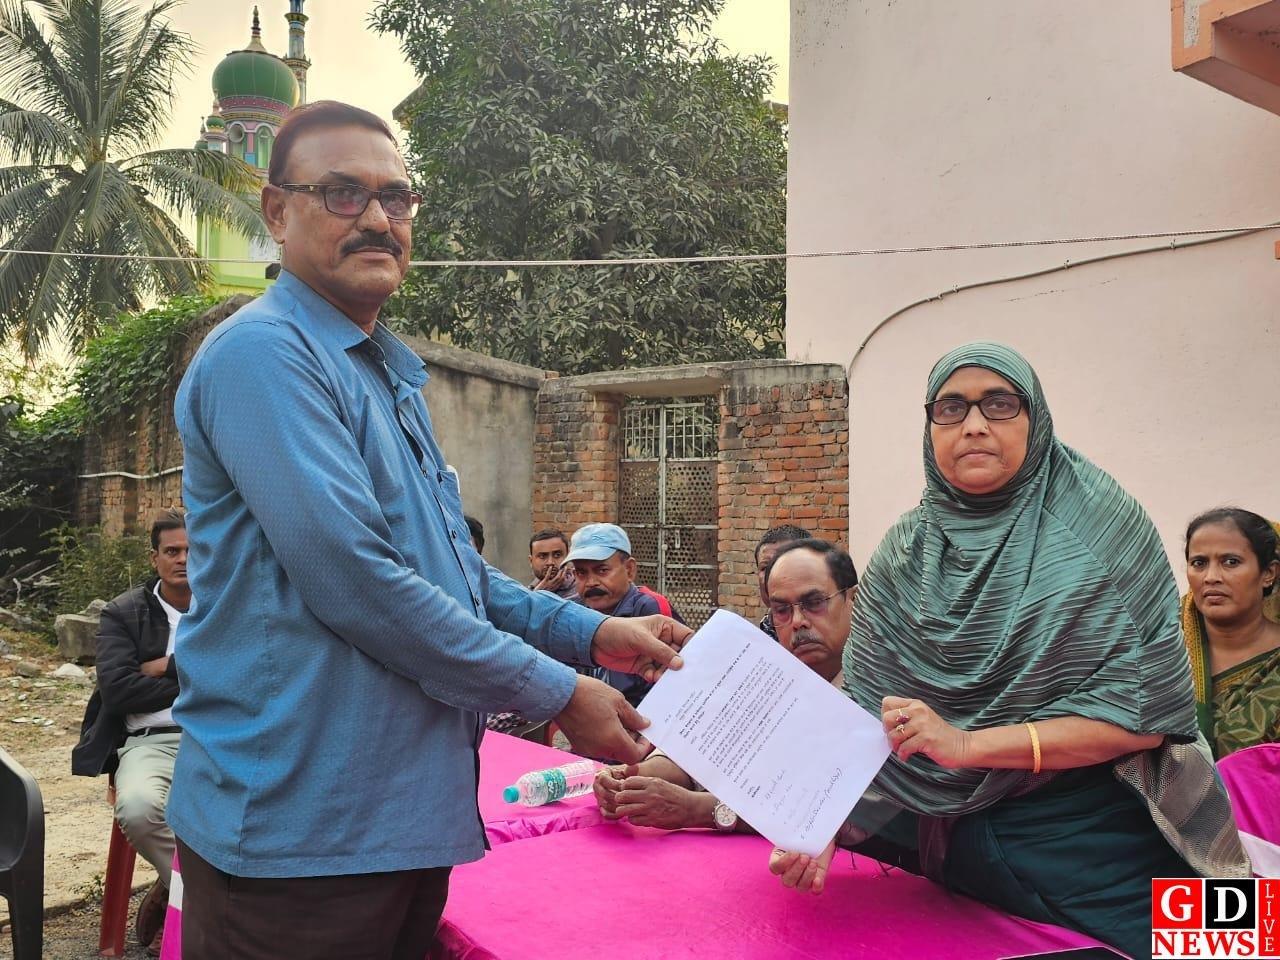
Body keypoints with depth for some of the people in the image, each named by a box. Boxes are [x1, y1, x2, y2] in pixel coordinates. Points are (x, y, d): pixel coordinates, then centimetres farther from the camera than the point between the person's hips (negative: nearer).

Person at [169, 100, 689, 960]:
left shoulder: (390, 375, 16)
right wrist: (557, 694, -16)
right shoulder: (264, 354, -14)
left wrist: (592, 633, 9)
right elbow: (352, 578, -23)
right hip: (303, 825, -9)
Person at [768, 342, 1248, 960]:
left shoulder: (1103, 529, -10)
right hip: (954, 846, 3)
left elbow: (1143, 712, -16)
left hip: (1096, 848, -3)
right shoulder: (903, 553, 0)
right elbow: (864, 720, -2)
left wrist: (967, 745, -24)